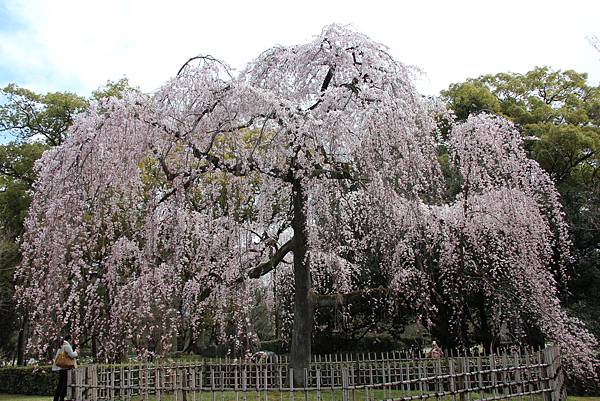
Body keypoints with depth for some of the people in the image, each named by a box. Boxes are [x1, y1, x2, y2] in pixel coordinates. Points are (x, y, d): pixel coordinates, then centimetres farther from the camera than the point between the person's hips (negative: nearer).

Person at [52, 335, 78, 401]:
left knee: (60, 383, 14)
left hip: (60, 367, 9)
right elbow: (71, 355, -19)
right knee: (65, 384, -5)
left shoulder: (61, 346, 16)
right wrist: (76, 352, 0)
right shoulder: (67, 345, -11)